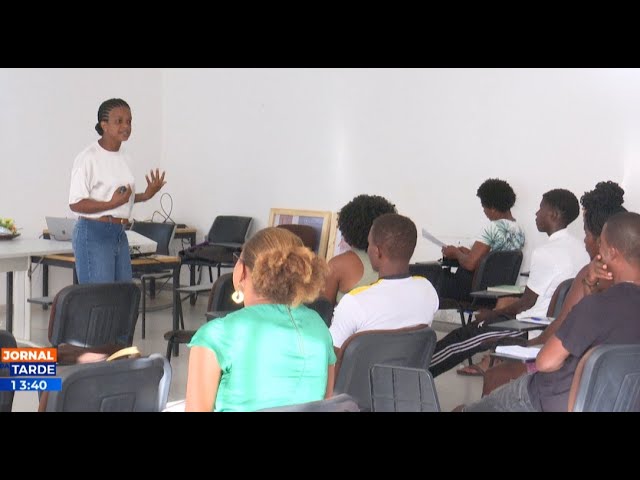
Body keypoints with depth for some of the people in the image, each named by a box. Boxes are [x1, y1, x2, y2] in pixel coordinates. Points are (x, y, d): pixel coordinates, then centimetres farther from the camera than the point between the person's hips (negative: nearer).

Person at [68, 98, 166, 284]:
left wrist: (145, 195, 5)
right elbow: (76, 203, -15)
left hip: (119, 234, 8)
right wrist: (111, 204, -25)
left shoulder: (123, 157, 13)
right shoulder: (88, 157, -12)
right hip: (94, 234, -8)